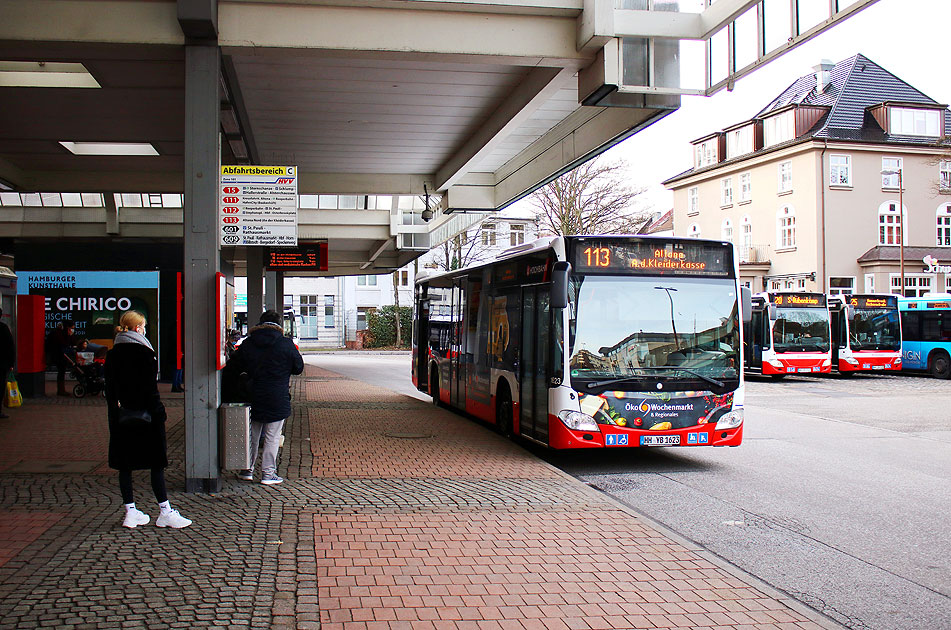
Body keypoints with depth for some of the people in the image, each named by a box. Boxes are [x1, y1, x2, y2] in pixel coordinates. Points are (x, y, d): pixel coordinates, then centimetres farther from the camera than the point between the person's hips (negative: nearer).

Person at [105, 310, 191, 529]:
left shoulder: (112, 355, 8)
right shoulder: (144, 352, -11)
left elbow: (109, 388, 10)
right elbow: (150, 387, -14)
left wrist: (115, 410, 14)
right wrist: (158, 412, -11)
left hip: (121, 418, 6)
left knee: (125, 464, 10)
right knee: (156, 463, 0)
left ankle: (130, 511, 14)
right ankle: (164, 511, 1)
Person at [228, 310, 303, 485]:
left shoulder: (247, 344, 1)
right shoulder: (286, 345, -9)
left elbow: (235, 368, 7)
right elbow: (299, 368, 1)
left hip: (253, 398, 4)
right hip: (277, 400, -3)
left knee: (252, 435, 17)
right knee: (272, 437, 4)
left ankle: (247, 470, 24)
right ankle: (268, 474, 7)